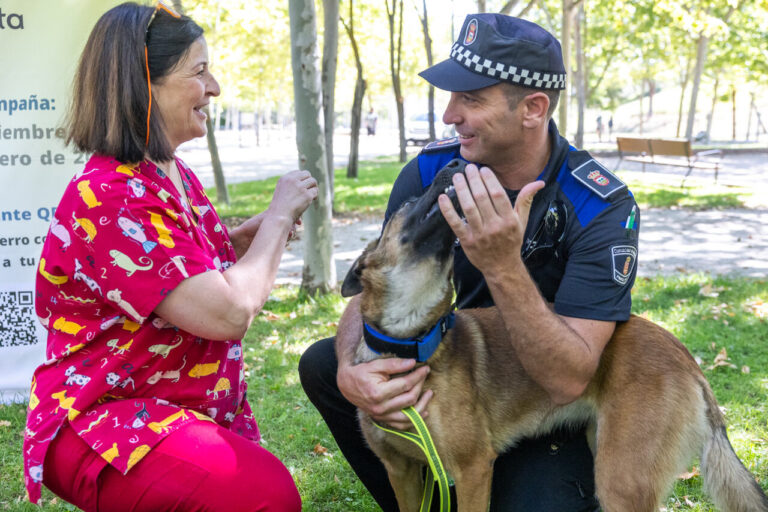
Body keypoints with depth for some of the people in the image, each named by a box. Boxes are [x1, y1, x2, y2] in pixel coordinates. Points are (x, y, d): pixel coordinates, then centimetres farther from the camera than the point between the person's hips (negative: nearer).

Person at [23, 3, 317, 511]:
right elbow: (229, 313, -25)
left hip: (195, 410, 9)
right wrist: (280, 215, -11)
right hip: (102, 417, -9)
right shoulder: (109, 197, -22)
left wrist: (266, 224, 3)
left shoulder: (178, 175, 8)